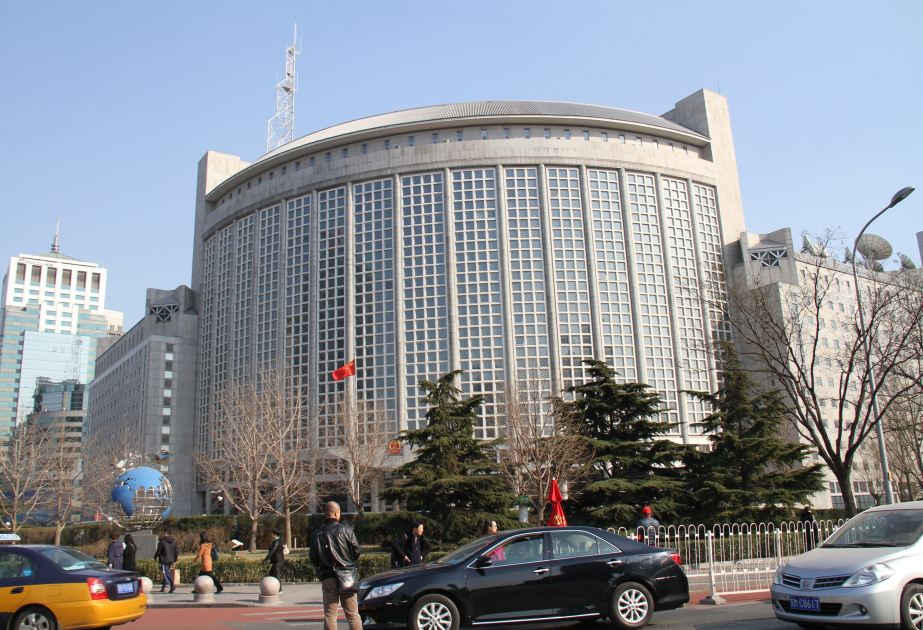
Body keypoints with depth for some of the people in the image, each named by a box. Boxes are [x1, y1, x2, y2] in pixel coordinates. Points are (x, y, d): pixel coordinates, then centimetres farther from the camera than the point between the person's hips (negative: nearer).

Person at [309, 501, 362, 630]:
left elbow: (314, 560, 1)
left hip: (328, 577, 1)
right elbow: (357, 551, -4)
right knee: (353, 614, 5)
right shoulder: (346, 530, -5)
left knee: (330, 615, 6)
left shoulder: (316, 534, 1)